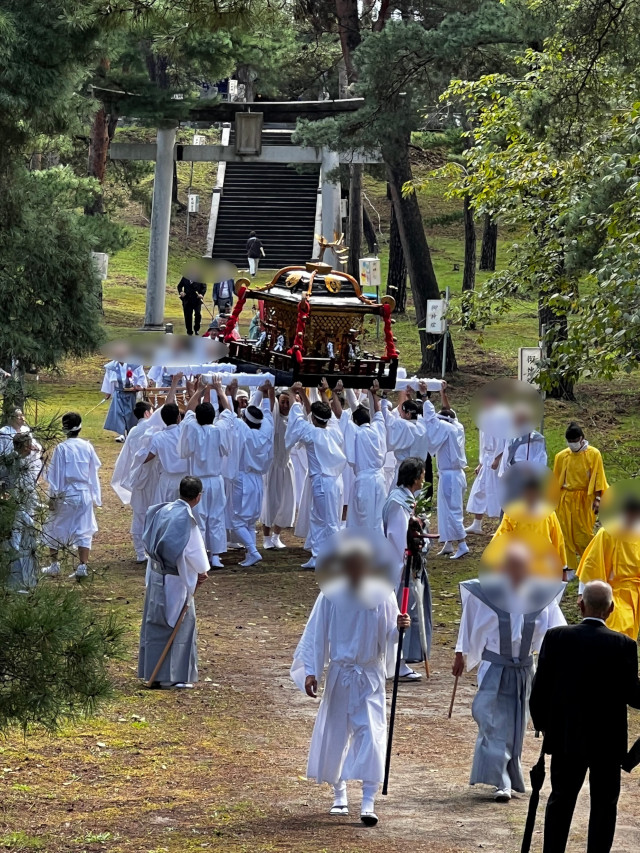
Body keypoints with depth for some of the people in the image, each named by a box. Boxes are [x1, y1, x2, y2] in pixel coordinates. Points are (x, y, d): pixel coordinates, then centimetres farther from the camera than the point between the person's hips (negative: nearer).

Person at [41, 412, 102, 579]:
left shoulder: (61, 448, -12)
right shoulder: (87, 447, -2)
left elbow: (55, 474, -8)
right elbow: (94, 472, 5)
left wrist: (52, 496, 0)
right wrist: (95, 496, 15)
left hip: (65, 495, -3)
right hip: (84, 494, 3)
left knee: (54, 529, 13)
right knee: (84, 531, 7)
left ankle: (54, 566, 17)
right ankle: (82, 567, 0)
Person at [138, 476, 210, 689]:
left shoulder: (163, 510, 2)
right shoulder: (185, 518, -20)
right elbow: (192, 551, -18)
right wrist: (201, 572, 0)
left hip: (156, 576, 7)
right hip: (176, 581, -7)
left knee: (155, 626, 13)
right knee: (182, 626, 4)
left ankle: (153, 674, 18)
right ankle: (177, 676, 5)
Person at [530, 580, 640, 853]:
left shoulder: (556, 637, -8)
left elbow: (540, 688, -4)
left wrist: (542, 724, 10)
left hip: (566, 738, 2)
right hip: (607, 742, -2)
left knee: (561, 799, 14)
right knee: (604, 804, 9)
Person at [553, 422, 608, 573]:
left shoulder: (593, 454, -4)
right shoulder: (561, 456, 4)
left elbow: (597, 477, -4)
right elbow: (556, 481, 10)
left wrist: (597, 499, -10)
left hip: (585, 499, -3)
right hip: (566, 499, 3)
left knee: (583, 535, -2)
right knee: (567, 535, 1)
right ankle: (570, 568, 9)